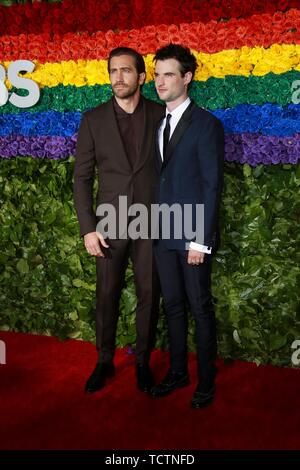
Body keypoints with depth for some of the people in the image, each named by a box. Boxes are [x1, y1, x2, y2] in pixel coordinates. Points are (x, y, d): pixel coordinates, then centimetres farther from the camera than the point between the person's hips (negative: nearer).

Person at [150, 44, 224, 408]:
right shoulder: (156, 123, 13)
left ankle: (206, 378, 21)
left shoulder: (206, 124, -7)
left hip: (193, 234, -6)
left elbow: (212, 185, -11)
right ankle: (177, 372, 29)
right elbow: (158, 178, 11)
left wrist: (201, 240, -15)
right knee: (172, 304, 14)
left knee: (200, 306, 5)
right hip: (162, 233, 6)